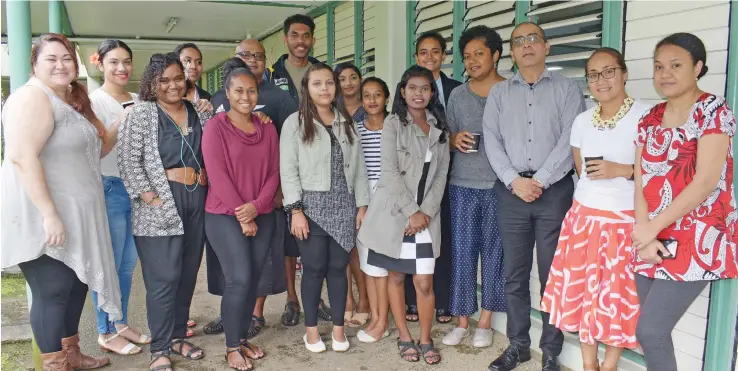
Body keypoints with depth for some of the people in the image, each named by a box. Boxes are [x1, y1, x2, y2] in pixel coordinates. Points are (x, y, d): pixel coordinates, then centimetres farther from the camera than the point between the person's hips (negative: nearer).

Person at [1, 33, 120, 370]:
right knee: (53, 290, -3)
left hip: (72, 214, 10)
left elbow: (93, 151, 20)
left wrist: (122, 123, 7)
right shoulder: (33, 97, -16)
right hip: (43, 217, -10)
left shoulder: (73, 100, 14)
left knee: (77, 283, 18)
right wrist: (49, 214, -29)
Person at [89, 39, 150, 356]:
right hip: (109, 188, -6)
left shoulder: (138, 102, 12)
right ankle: (106, 333, 14)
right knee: (109, 264, 0)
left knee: (128, 263, 14)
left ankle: (121, 323, 27)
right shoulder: (93, 101, -7)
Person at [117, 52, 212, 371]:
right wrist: (148, 196, -14)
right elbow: (128, 160, -8)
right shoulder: (140, 114, -3)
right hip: (161, 204, -5)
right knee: (164, 277, -4)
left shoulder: (200, 113, 12)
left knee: (188, 273, 11)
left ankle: (177, 336, 26)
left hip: (198, 200, 5)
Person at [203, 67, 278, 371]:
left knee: (253, 279, 8)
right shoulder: (215, 126, -6)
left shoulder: (267, 128, 8)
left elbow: (274, 172, 4)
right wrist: (241, 216, -14)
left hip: (263, 216, 5)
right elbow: (217, 174, -13)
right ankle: (232, 346, 6)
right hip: (225, 216, -4)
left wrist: (256, 207, -11)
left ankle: (243, 337, 24)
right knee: (239, 280, -10)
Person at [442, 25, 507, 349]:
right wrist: (455, 140, -6)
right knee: (462, 252, 3)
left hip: (500, 185, -2)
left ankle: (485, 322, 19)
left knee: (494, 252, 5)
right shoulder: (457, 95, 10)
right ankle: (461, 321, 15)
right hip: (462, 185, 2)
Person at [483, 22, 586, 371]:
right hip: (510, 191, 2)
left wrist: (539, 182, -13)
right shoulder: (499, 92, 12)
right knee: (514, 274, 8)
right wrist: (515, 181, -10)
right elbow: (491, 141, 2)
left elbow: (570, 140, -6)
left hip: (555, 190, -2)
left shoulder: (567, 88, 5)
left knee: (552, 274, 4)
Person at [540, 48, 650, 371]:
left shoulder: (645, 116, -9)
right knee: (581, 291, 8)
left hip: (625, 221, -4)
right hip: (583, 217, 5)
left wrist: (621, 170, -19)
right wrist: (588, 198, 13)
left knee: (618, 296, 3)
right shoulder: (581, 121, 8)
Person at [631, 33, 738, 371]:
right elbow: (641, 182, 5)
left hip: (696, 241, -6)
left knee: (649, 330, -12)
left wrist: (652, 228, -14)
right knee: (655, 333, 9)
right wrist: (645, 235, -8)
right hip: (653, 240, 6)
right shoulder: (650, 119, 10)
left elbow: (705, 181, -17)